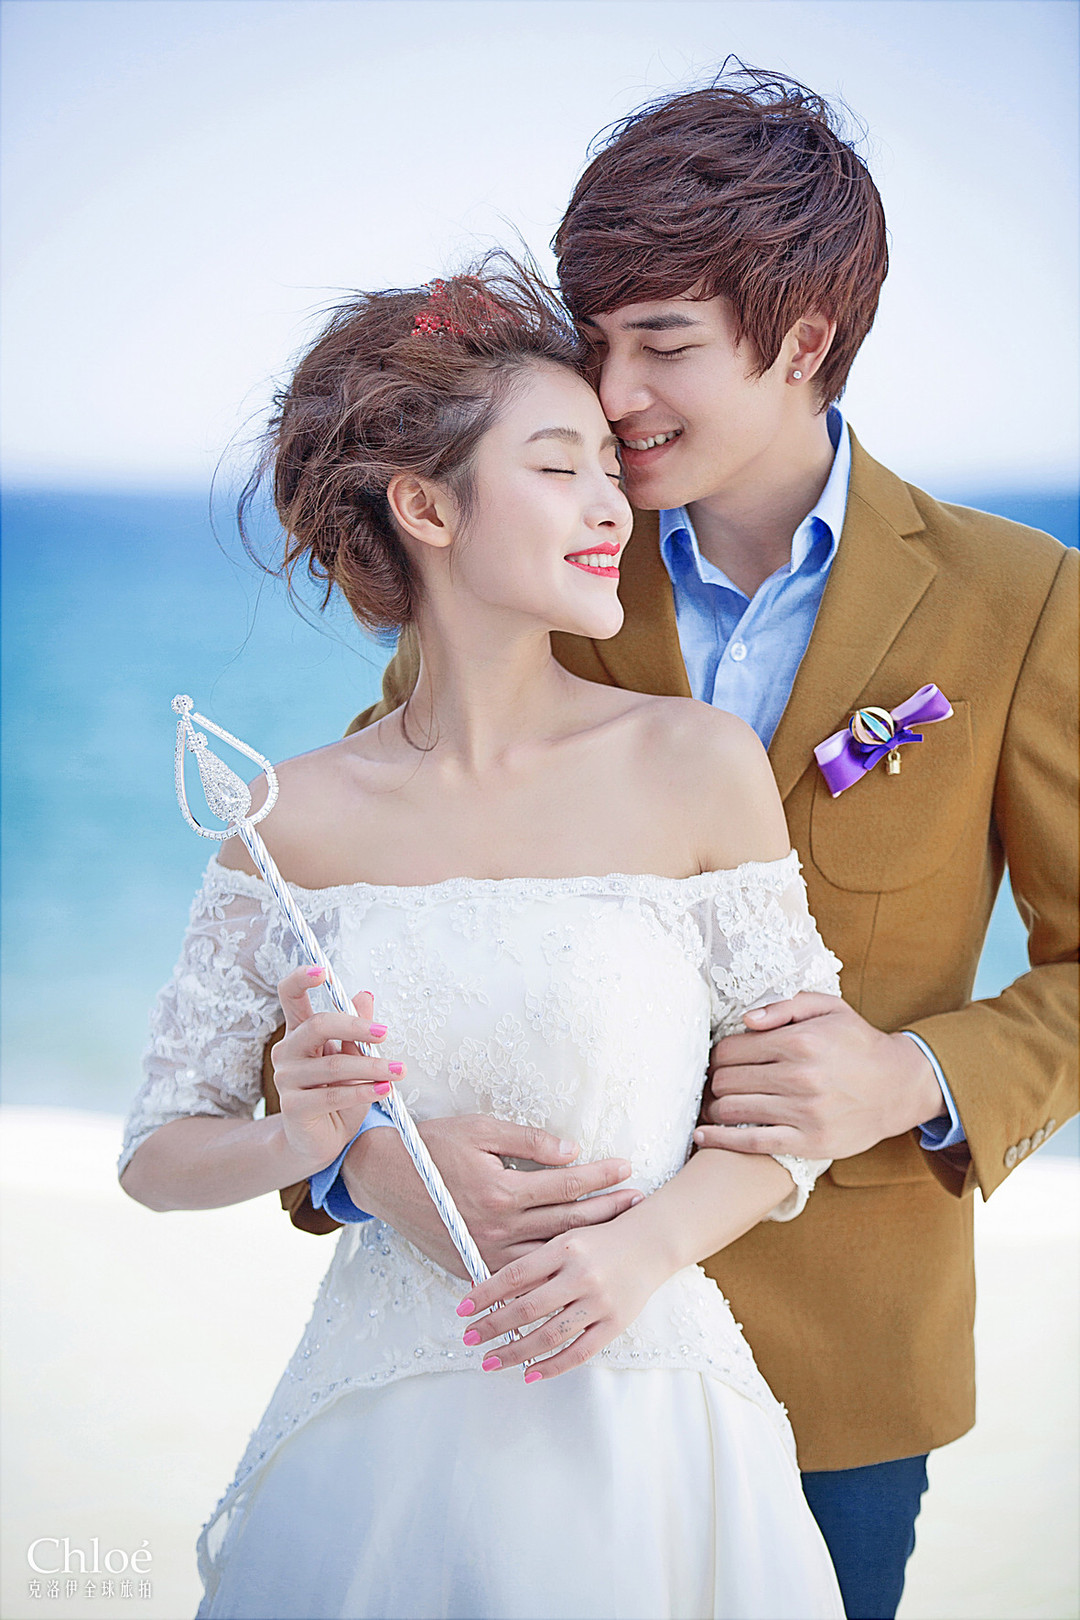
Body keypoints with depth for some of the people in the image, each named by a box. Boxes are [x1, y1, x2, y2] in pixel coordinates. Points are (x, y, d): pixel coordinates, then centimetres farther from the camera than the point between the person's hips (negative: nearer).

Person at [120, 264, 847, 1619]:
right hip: (386, 1432, 1)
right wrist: (301, 1139, -17)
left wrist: (647, 1247, -16)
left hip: (637, 1420, 0)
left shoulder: (700, 766, -7)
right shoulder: (299, 818, -4)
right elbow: (157, 1154, 3)